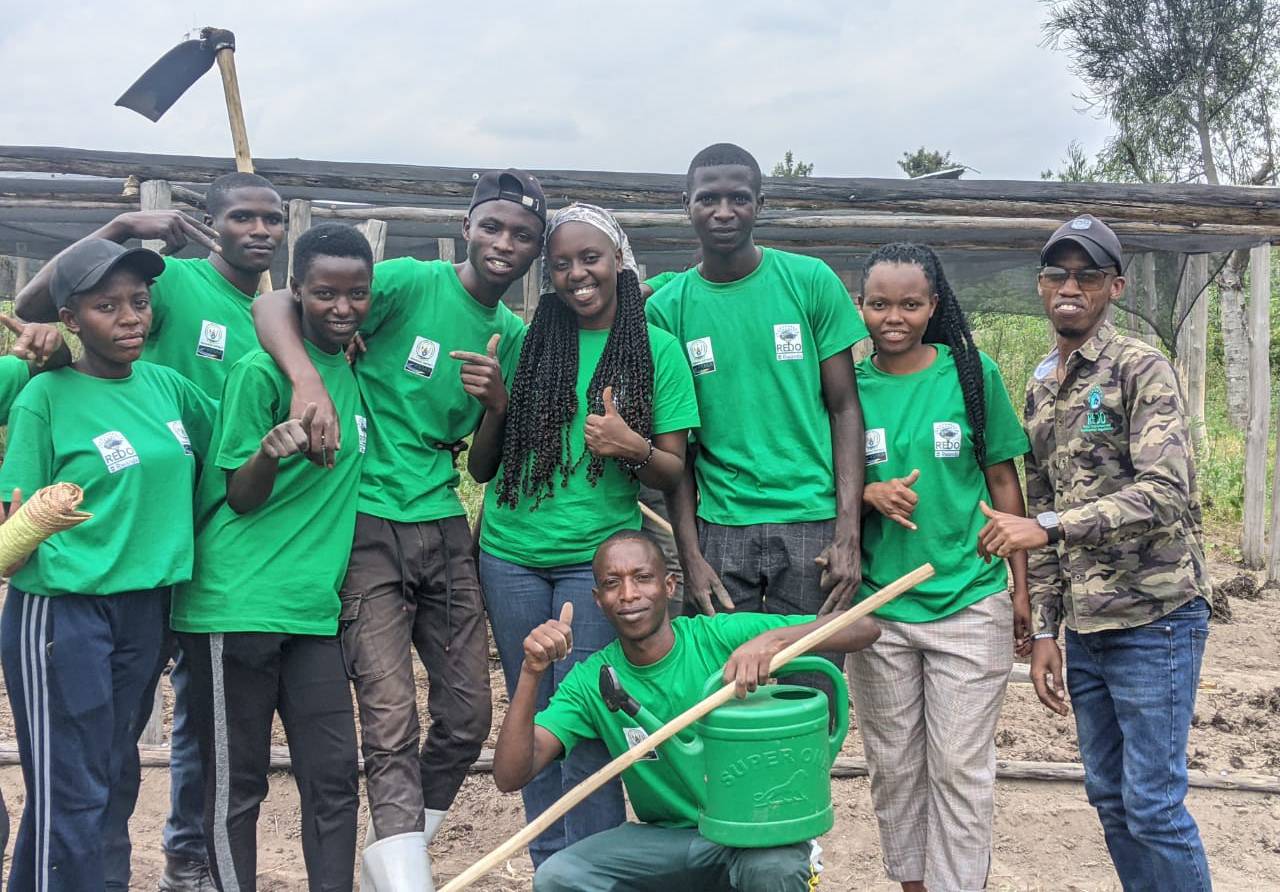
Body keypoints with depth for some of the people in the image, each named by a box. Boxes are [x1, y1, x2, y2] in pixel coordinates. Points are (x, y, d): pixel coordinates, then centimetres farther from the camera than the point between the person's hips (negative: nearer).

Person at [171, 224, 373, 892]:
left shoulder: (355, 370, 11)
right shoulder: (261, 371, -9)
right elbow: (240, 498, -6)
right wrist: (270, 451, -26)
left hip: (314, 609, 6)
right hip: (237, 606, -6)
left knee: (334, 778, 5)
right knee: (236, 785, 4)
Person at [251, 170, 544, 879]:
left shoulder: (513, 336, 11)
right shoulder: (411, 282, -6)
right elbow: (274, 306, -15)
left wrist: (498, 401, -8)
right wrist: (309, 382, -34)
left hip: (445, 528, 6)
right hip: (369, 524, -6)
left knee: (468, 716, 9)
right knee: (392, 723, -10)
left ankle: (398, 851, 30)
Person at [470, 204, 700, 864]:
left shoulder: (656, 349, -1)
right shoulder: (529, 343, 6)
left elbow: (674, 472, 1)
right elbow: (481, 469, 9)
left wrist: (633, 448, -20)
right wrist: (495, 405, -9)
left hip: (597, 557, -3)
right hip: (512, 556, 3)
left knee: (584, 732, -4)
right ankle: (548, 869, 26)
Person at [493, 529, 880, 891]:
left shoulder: (721, 637, -14)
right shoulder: (590, 681, -5)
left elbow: (862, 627, -19)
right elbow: (510, 776, -14)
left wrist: (773, 639, -38)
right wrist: (531, 672, -27)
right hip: (665, 838, 4)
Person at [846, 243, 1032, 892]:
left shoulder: (974, 373, -2)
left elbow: (1003, 483, 3)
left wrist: (1021, 589, 3)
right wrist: (871, 495, -14)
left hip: (969, 602, -2)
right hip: (876, 607, 2)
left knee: (959, 768, 1)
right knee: (893, 767, 12)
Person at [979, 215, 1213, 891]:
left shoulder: (1142, 370, -9)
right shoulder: (1039, 389, 12)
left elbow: (1166, 493, -21)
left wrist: (1050, 527, -29)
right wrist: (1045, 631, 11)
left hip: (1153, 619, -7)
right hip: (1083, 628, 7)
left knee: (1154, 805, -3)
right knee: (1108, 795, 13)